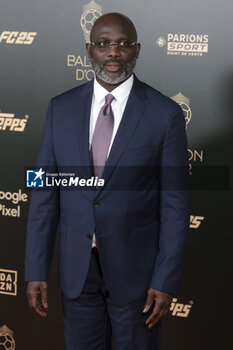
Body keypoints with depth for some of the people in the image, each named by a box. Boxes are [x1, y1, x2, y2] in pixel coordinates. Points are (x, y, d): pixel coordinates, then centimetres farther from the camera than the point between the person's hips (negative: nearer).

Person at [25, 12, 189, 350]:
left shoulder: (165, 114, -9)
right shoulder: (61, 108, 0)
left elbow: (175, 204, -7)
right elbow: (45, 193, 1)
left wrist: (166, 281, -10)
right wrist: (36, 270, -2)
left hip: (136, 270, -2)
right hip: (77, 268, 3)